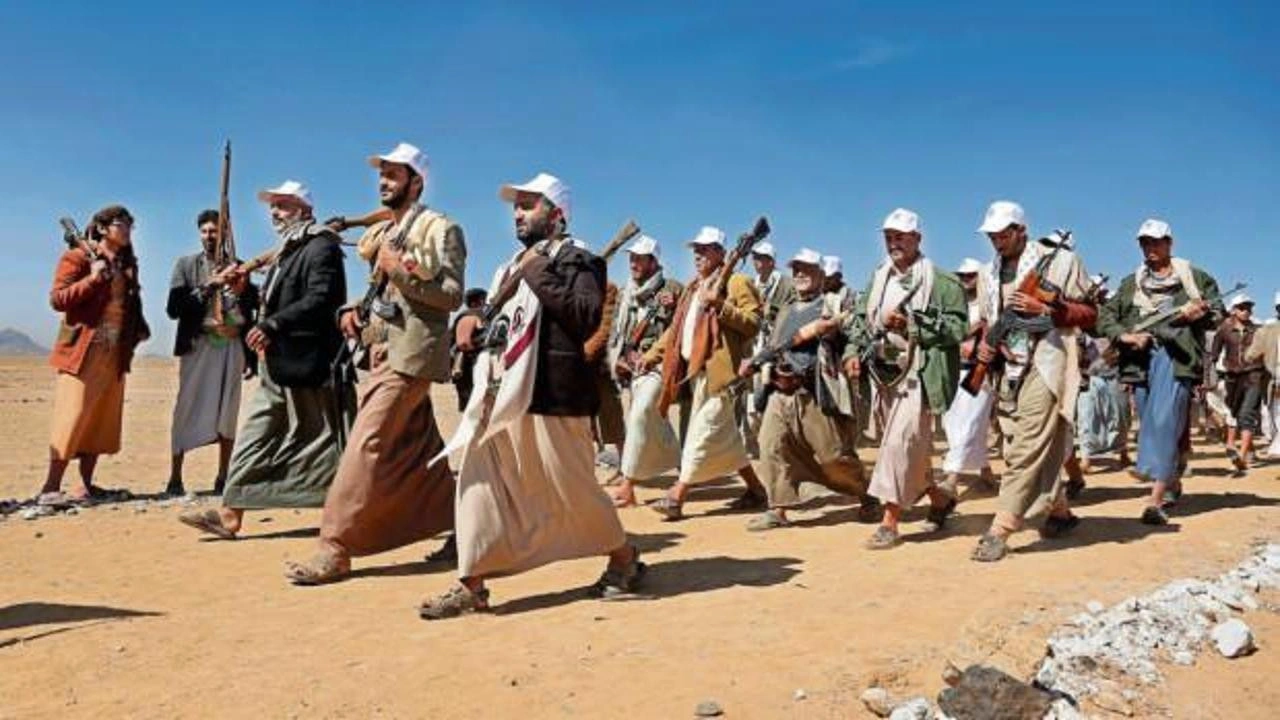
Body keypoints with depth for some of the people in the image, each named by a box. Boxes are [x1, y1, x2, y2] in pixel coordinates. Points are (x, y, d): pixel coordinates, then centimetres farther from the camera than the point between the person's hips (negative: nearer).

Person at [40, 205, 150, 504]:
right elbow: (57, 299, -10)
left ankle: (86, 484, 11)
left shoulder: (127, 263, 16)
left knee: (103, 420, 5)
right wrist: (93, 279, -18)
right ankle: (50, 487, -5)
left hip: (116, 354, 6)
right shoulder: (77, 257, -2)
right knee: (71, 418, -9)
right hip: (83, 351, -6)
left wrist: (139, 329, 5)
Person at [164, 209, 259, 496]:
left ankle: (223, 477, 9)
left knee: (228, 412, 2)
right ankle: (175, 477, 1)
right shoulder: (186, 265, 9)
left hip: (233, 346, 1)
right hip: (198, 345, -1)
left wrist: (252, 357, 4)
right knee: (187, 409, -3)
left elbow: (250, 313, 10)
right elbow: (173, 308, -1)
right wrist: (207, 287, -11)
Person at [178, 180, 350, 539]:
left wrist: (272, 325, -26)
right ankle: (230, 513, 14)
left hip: (308, 362, -10)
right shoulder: (288, 252, 20)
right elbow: (277, 304, 20)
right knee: (254, 436, 9)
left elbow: (320, 301, -23)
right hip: (279, 366, 10)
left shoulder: (321, 247, -10)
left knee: (324, 442, -1)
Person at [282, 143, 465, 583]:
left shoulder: (440, 229, -5)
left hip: (410, 353, -9)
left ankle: (335, 550, -11)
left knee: (367, 442, -14)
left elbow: (452, 295, -12)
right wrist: (353, 310, 4)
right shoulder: (380, 233, 20)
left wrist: (401, 269, -18)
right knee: (419, 452, 12)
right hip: (382, 351, 9)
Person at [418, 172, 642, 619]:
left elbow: (586, 318, -21)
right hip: (505, 394, 8)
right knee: (478, 482, 2)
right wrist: (487, 378, 8)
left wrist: (540, 276, -18)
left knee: (571, 490, 2)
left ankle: (625, 560, 24)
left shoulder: (577, 260, -5)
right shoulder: (518, 266, 19)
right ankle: (471, 585, 10)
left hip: (550, 395, -8)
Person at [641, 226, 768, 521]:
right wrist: (653, 354, 17)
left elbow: (753, 323, -13)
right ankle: (756, 491, 20)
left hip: (717, 370, -9)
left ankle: (677, 496, -8)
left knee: (703, 433, -8)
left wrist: (720, 304, -20)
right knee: (723, 436, 11)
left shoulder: (736, 283, -3)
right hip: (694, 369, 9)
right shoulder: (693, 287, 23)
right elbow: (676, 327, 25)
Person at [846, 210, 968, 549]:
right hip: (885, 373, 7)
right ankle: (939, 497, 36)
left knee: (901, 442, -14)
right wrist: (854, 352, 0)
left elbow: (958, 327, -11)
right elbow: (861, 319, 17)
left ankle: (890, 520, -7)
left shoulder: (940, 281, -5)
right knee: (912, 445, 15)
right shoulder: (878, 279, 14)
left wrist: (910, 324, -19)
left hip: (919, 374, -6)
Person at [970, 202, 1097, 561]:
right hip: (1007, 368, 7)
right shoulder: (993, 271, 15)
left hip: (1044, 366, -7)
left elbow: (1089, 313, -4)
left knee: (1026, 450, -11)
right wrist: (985, 342, 4)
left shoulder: (1058, 260, -3)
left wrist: (1043, 308, -17)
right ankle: (1060, 511, 31)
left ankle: (1000, 530, -13)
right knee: (1041, 449, 14)